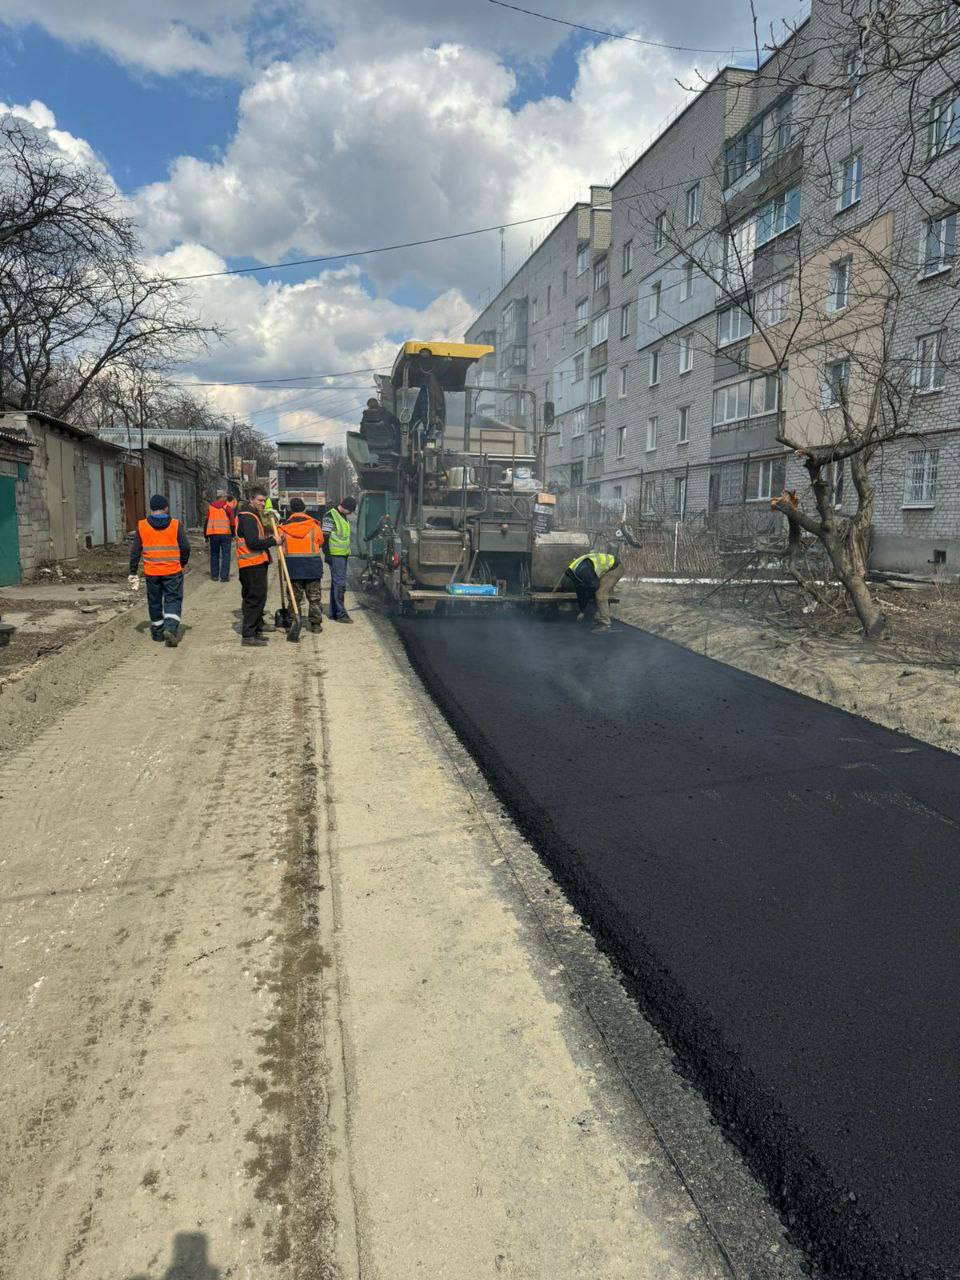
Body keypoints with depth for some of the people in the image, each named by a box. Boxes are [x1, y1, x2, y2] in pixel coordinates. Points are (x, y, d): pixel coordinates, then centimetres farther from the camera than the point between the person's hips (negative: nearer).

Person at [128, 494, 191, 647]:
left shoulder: (142, 526, 0)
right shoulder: (176, 525, -4)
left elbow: (135, 552, 2)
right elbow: (185, 548, -4)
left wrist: (133, 573, 8)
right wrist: (183, 564, 14)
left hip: (151, 572, 2)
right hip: (173, 571, -2)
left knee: (154, 601, 15)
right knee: (173, 600, 3)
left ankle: (157, 633, 24)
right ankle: (171, 628, -17)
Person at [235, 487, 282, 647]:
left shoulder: (254, 515, 21)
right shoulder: (248, 517, -13)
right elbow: (253, 542, -22)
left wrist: (273, 537, 7)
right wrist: (273, 541, -13)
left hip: (257, 563, 11)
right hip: (253, 564, -11)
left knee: (256, 598, 16)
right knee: (255, 598, -9)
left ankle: (256, 631, 25)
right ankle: (248, 635, -7)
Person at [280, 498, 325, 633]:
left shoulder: (284, 527, -1)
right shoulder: (314, 525, -4)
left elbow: (282, 549, 5)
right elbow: (320, 543, 7)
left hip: (293, 566, 1)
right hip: (312, 566, -1)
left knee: (295, 597, 11)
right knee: (314, 597, 8)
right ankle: (315, 624, 10)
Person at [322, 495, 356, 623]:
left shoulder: (344, 516, 17)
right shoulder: (330, 516, -12)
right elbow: (325, 536, -16)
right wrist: (327, 554, -19)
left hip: (343, 555, 9)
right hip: (335, 555, -9)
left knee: (336, 583, 12)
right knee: (339, 583, -11)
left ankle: (333, 613, 18)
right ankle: (340, 613, -10)